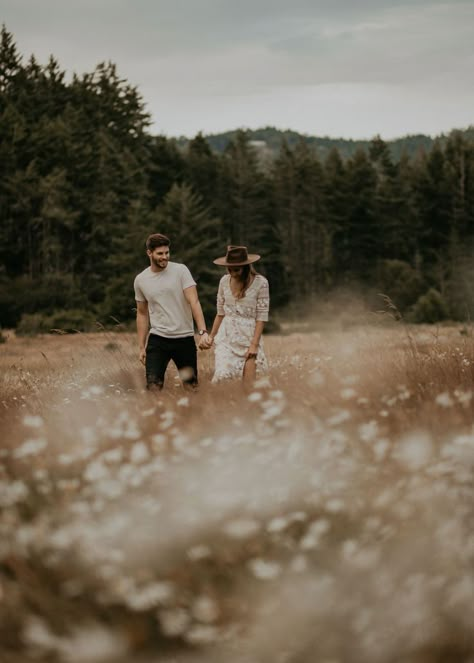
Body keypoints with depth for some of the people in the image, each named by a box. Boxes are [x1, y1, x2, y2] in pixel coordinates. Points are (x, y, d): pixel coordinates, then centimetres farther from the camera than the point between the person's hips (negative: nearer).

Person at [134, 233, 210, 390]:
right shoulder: (140, 280, 4)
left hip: (185, 339, -1)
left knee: (191, 385, 6)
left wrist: (202, 332, -24)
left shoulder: (180, 271, -4)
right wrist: (141, 347, 10)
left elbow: (194, 302, -11)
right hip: (157, 340, 1)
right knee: (153, 385, -11)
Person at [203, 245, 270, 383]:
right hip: (226, 336, 3)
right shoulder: (225, 281, 5)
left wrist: (254, 344, -11)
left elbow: (262, 316, -7)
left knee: (248, 384, -6)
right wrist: (211, 336, 14)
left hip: (249, 337, -3)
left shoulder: (260, 283, -7)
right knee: (221, 375, -13)